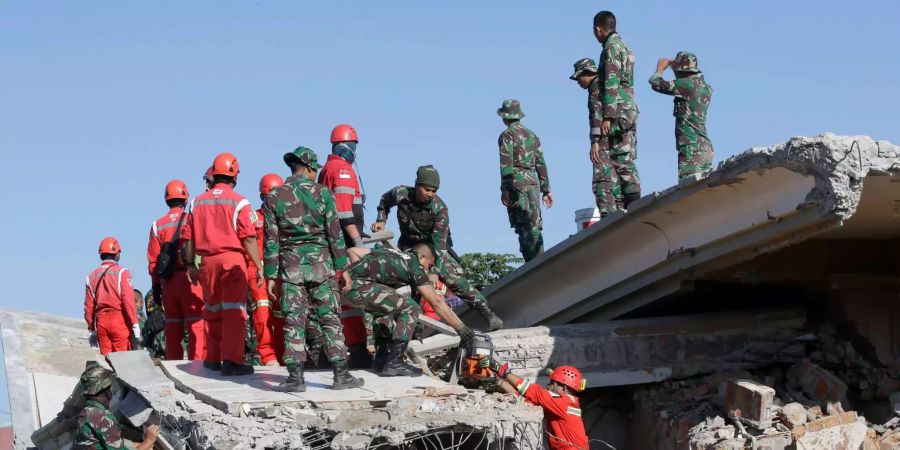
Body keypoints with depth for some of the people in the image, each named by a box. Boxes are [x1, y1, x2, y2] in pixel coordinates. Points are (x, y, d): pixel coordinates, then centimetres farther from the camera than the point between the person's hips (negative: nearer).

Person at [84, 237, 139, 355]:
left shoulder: (91, 276, 9)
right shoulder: (122, 272, -5)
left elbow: (88, 306, 9)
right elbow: (128, 301, -12)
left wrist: (92, 329, 16)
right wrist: (135, 325, -10)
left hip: (101, 321, 4)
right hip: (119, 319, -4)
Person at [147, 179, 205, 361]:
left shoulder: (157, 225, 9)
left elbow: (152, 259, 8)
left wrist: (156, 283, 14)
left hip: (167, 280, 4)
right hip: (189, 276, -4)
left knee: (173, 325, 10)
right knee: (196, 324, -5)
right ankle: (197, 362, -13)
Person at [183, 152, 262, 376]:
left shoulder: (198, 202, 9)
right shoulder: (238, 202, -5)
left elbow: (188, 237, 9)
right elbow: (248, 238, -10)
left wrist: (190, 264, 18)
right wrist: (259, 265, -4)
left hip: (207, 261, 5)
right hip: (232, 259, -4)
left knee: (212, 311, 17)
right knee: (234, 311, -3)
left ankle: (212, 358, 23)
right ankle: (231, 361, -9)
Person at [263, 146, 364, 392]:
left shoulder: (274, 196, 1)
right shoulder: (322, 193, -2)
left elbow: (271, 240, 1)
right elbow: (334, 233, -2)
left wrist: (270, 275, 4)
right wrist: (342, 267, 3)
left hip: (291, 265, 1)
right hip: (320, 262, -1)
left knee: (294, 321, 3)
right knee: (330, 319, 4)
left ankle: (295, 377, 0)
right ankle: (341, 374, 4)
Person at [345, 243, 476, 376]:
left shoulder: (392, 253, 29)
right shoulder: (415, 266, 8)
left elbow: (352, 251, 26)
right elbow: (437, 302, 8)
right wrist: (460, 328, 13)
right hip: (359, 286, -8)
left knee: (384, 307, 29)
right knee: (411, 309, -3)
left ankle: (381, 360, 25)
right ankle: (394, 363, -6)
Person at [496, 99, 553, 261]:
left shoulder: (507, 135, -3)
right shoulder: (532, 135, 18)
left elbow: (506, 164, -11)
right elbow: (541, 164, 17)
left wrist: (504, 190, -12)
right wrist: (546, 190, 19)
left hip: (517, 183, -6)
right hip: (533, 182, 6)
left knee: (525, 228, -10)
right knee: (535, 226, 9)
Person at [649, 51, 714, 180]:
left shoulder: (687, 84, -10)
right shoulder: (706, 88, 14)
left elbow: (656, 83, -7)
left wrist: (660, 68, 13)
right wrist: (674, 66, 38)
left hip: (692, 147, -9)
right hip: (706, 147, 9)